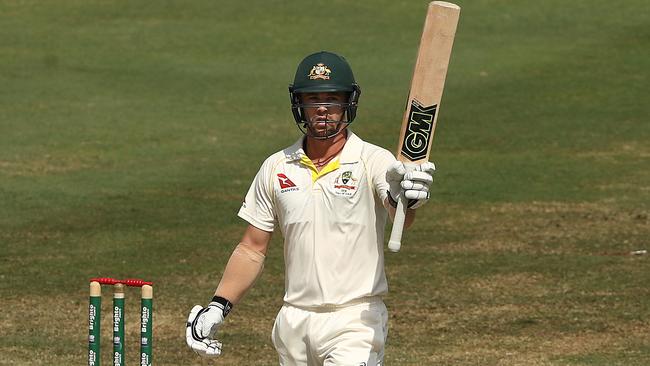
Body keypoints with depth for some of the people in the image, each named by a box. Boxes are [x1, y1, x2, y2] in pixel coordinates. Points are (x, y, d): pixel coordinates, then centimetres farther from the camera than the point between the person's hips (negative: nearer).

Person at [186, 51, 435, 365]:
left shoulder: (373, 162, -6)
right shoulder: (276, 168, 8)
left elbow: (399, 217, -26)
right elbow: (252, 249, 14)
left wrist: (406, 199, -49)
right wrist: (218, 307, 4)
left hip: (355, 320, -5)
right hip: (294, 322, 5)